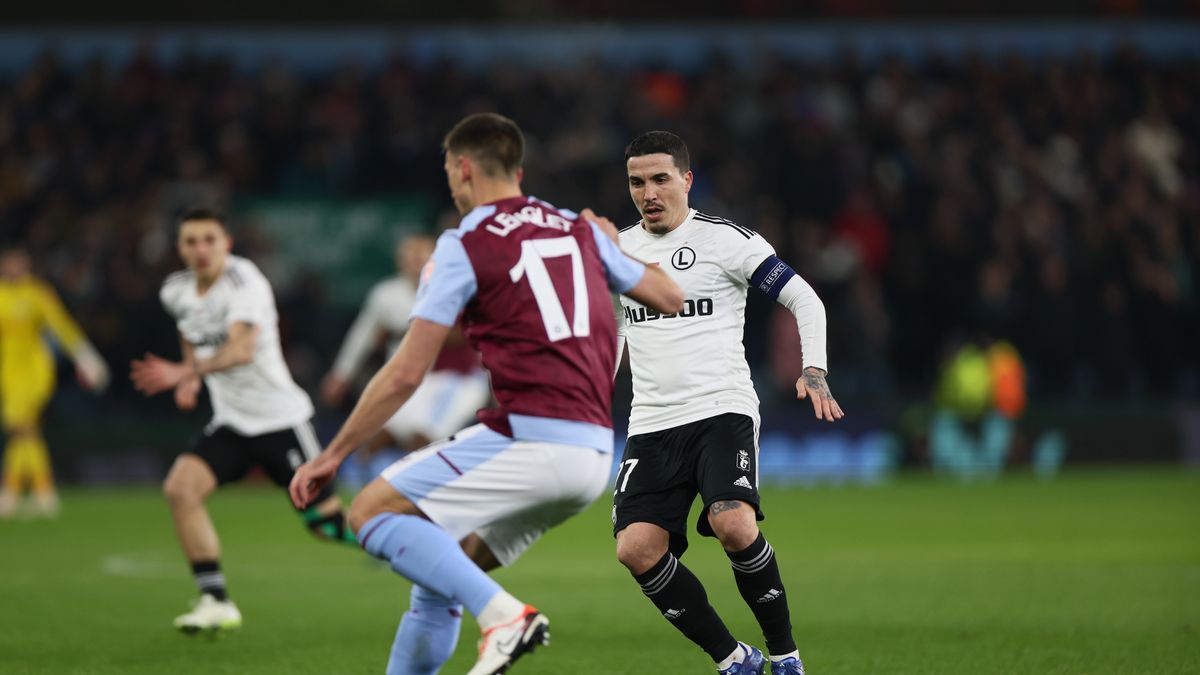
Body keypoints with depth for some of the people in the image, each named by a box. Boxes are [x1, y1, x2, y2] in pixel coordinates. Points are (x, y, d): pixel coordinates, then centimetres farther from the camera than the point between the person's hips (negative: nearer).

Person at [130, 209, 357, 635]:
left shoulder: (243, 279, -18)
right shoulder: (177, 292, 4)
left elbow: (242, 349, -33)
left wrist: (186, 373, -44)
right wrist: (190, 381, 6)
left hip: (278, 417, -6)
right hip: (229, 422, 6)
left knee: (327, 522, -4)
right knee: (180, 487, -18)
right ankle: (216, 603, -13)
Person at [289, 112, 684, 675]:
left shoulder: (464, 246, -2)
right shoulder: (581, 230, 15)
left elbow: (405, 374, -4)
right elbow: (671, 299, 27)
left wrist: (333, 455, 4)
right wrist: (618, 244, 45)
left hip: (528, 437, -8)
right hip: (593, 454, 8)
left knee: (372, 511, -4)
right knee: (439, 567, 18)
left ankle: (503, 615, -19)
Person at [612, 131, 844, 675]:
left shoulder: (725, 240, -1)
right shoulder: (617, 251, 14)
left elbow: (803, 299, 0)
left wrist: (814, 370, -14)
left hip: (723, 411, -5)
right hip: (651, 425, 5)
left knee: (733, 525, -29)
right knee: (636, 548, -15)